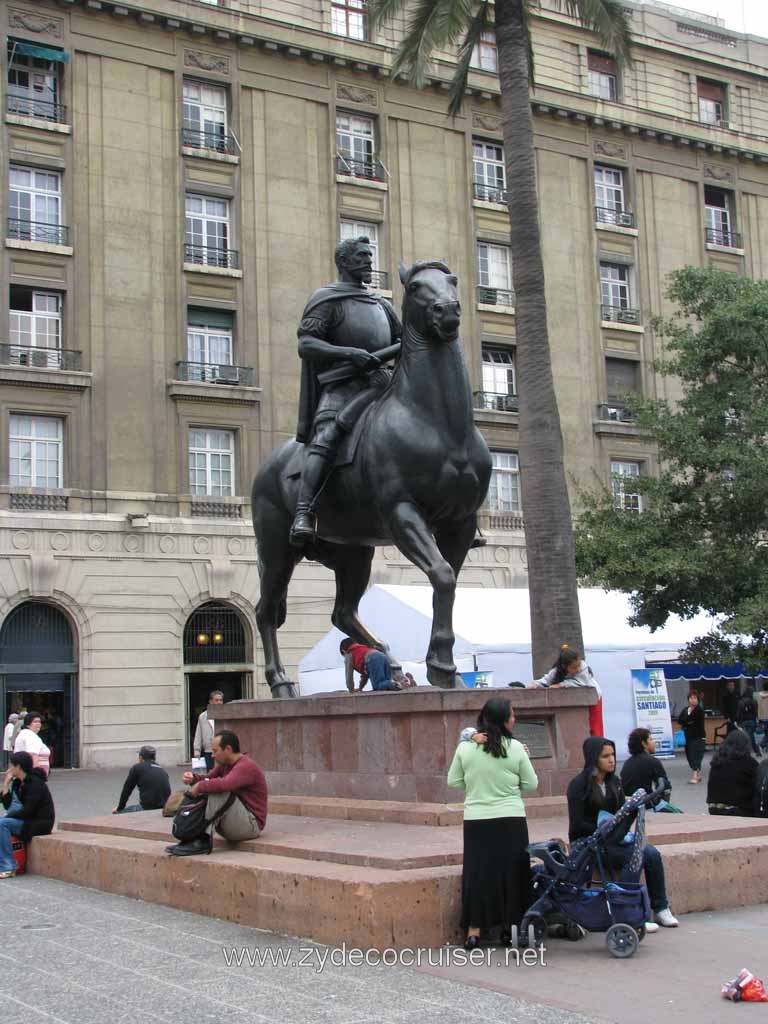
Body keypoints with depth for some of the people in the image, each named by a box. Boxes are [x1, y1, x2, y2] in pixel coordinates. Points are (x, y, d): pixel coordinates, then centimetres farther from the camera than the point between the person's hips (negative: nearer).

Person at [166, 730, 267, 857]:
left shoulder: (246, 766, -20)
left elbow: (225, 784, -37)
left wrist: (200, 786, -23)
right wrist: (193, 778, -9)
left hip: (251, 825, -10)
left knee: (218, 791, -28)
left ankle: (202, 840, -25)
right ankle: (193, 838, -10)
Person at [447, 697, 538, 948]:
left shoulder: (465, 748, -3)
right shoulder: (514, 748, -7)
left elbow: (453, 781, 6)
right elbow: (531, 785, -1)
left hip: (476, 821, 1)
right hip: (511, 820, -1)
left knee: (477, 872, 7)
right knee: (512, 873, 11)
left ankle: (474, 930, 8)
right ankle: (511, 925, 18)